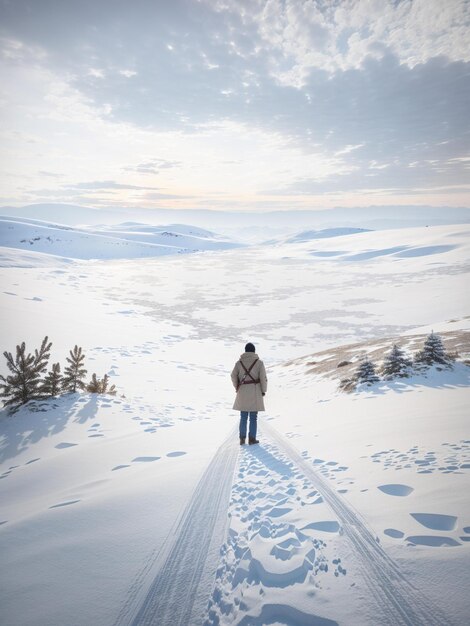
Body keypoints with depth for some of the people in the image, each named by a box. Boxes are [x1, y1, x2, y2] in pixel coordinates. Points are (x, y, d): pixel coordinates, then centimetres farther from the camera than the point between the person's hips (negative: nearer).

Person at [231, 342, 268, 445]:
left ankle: (242, 438, 10)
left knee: (243, 416, 11)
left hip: (242, 391, 2)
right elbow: (263, 377, -9)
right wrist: (263, 390, 2)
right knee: (253, 416, 6)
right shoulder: (259, 362, -4)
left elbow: (233, 375, -3)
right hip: (255, 391, -2)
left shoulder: (239, 362, 2)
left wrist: (237, 387, 11)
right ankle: (252, 438, 8)